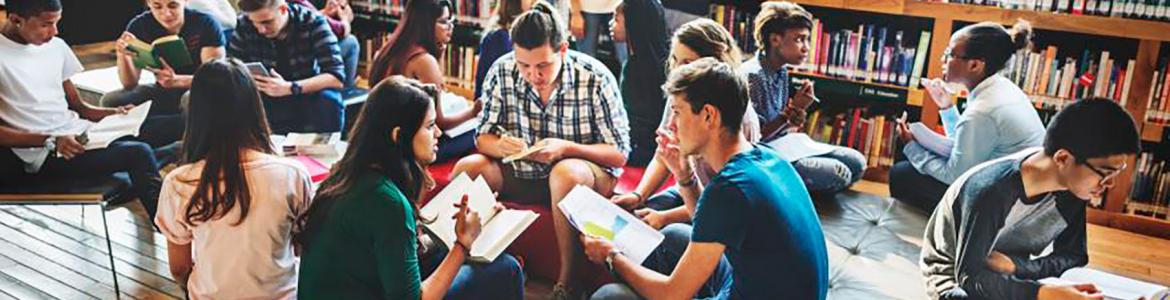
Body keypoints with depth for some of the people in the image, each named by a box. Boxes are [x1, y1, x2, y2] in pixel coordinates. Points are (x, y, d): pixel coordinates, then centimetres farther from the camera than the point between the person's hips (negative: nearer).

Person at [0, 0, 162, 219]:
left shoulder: (56, 46, 11)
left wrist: (113, 114, -3)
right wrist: (51, 141, -21)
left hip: (77, 134, 7)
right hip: (40, 155, -7)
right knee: (138, 154, -26)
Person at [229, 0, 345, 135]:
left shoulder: (313, 22, -19)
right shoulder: (244, 25, -11)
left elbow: (336, 77, -25)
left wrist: (289, 88, -39)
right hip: (267, 101, 2)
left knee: (328, 100, -33)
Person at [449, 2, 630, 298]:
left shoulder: (596, 79, -18)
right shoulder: (502, 72, -10)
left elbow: (619, 153, -14)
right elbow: (483, 137, -1)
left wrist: (566, 148, -31)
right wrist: (499, 146, -27)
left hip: (587, 170, -3)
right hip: (521, 173, 4)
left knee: (566, 173, -37)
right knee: (467, 169, -20)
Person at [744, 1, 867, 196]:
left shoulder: (781, 71, 7)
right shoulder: (752, 76, -21)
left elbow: (785, 127, 13)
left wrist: (796, 118, -10)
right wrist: (790, 111, -19)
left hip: (785, 144, 9)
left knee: (856, 162, 4)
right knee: (838, 174, -20)